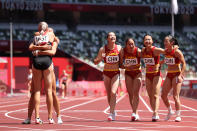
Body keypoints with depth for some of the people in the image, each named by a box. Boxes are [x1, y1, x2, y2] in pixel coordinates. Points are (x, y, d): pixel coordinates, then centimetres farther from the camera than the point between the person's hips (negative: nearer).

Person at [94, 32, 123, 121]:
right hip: (106, 73, 1)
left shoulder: (119, 48, -2)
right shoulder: (103, 49, -6)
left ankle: (111, 114, -16)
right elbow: (95, 62, -4)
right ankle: (113, 111, 26)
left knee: (113, 93, -16)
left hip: (116, 73, -1)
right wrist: (100, 58, -23)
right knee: (109, 94, 7)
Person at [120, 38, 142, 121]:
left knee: (135, 93, -13)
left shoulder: (138, 51, -18)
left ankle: (134, 113, -16)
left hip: (137, 73, -3)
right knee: (130, 94, 4)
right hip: (128, 73, 3)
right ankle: (135, 113, 15)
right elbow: (120, 63, -4)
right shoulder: (123, 52, -11)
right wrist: (126, 67, -20)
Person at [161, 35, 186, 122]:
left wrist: (180, 75, -22)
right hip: (169, 75, 7)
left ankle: (178, 115, -3)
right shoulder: (165, 51, 6)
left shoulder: (177, 51, -13)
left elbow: (184, 64, -14)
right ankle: (170, 111, 24)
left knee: (175, 96, -11)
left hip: (177, 75, -7)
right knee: (163, 95, 4)